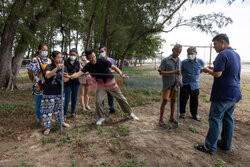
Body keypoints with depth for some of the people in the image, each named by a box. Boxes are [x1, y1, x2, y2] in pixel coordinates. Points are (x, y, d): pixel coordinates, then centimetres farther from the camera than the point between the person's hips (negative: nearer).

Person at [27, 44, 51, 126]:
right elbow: (30, 72, -5)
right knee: (39, 103, 8)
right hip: (39, 86, -5)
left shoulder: (49, 60, 9)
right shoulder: (35, 60, -8)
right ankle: (40, 118, 24)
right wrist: (34, 80, -2)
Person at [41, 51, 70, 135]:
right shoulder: (49, 66, -11)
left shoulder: (63, 67, 4)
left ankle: (61, 121, 36)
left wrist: (65, 78, -16)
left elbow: (66, 79, 8)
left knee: (59, 108, 19)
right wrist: (56, 68, -43)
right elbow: (47, 75, -31)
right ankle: (47, 127, 15)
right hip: (49, 93, -4)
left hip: (60, 92, 4)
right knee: (47, 109, 2)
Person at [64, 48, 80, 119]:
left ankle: (73, 113, 23)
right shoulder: (66, 62, -4)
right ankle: (64, 114, 11)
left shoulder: (77, 62, 8)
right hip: (67, 83, -4)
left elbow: (78, 72, 8)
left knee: (74, 98, 10)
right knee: (66, 99, -3)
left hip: (75, 82, 4)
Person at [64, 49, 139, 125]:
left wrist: (121, 74, -38)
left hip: (111, 83, -2)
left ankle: (130, 113, 23)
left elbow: (114, 67, -22)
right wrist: (70, 76, -40)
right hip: (101, 85, 3)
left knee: (121, 98, 4)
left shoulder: (102, 61, -19)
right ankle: (101, 118, 17)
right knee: (98, 101, -8)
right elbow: (79, 73, -21)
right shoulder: (88, 66, -10)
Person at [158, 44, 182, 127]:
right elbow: (160, 72, -11)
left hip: (176, 85, 5)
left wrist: (180, 79, -2)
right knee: (165, 101, -5)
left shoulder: (179, 61, 11)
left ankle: (172, 117, 26)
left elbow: (180, 72, 19)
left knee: (173, 101, 12)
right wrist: (173, 72, -19)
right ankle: (161, 119, 5)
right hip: (167, 84, -5)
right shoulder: (166, 60, -6)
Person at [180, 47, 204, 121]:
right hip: (185, 84, -1)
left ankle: (194, 114, 27)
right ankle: (182, 112, 27)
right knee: (183, 99, 6)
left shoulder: (201, 62, -6)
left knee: (194, 100, 9)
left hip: (194, 84, 2)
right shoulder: (183, 62, -11)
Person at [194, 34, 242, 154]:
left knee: (215, 120, -2)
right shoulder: (236, 54, 14)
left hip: (223, 95, -9)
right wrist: (213, 69, 14)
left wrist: (208, 70, -4)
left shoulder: (223, 54, -16)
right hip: (234, 94, 9)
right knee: (228, 119, 15)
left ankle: (210, 147, 7)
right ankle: (226, 145, 27)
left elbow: (218, 74, -23)